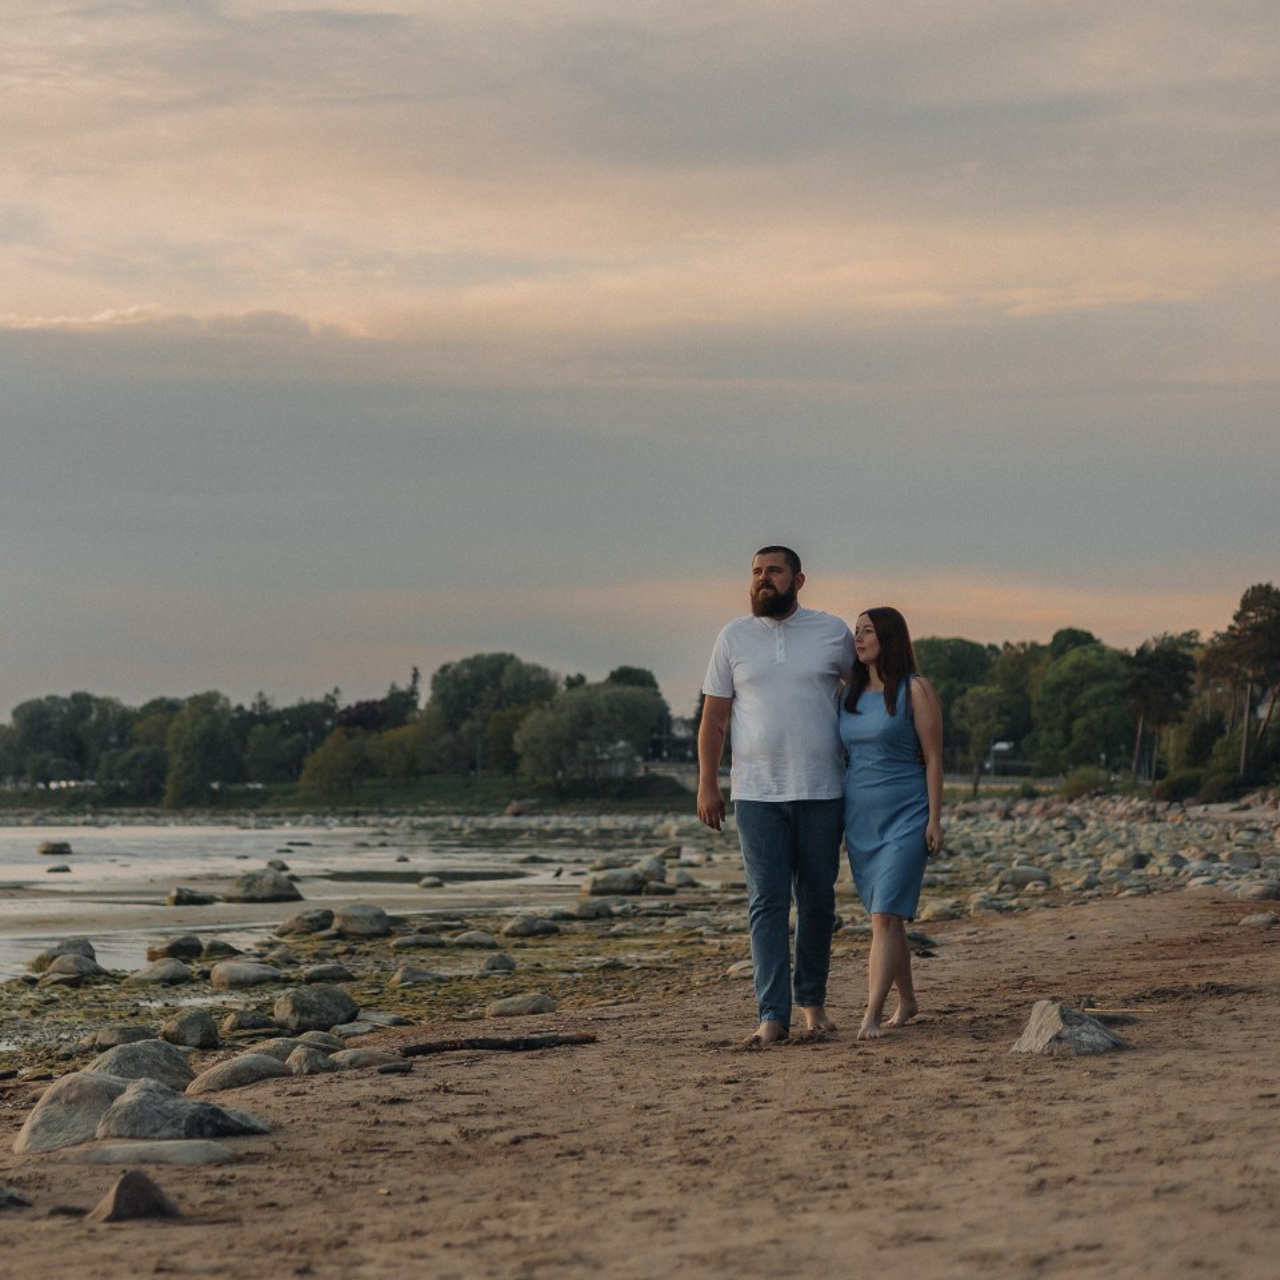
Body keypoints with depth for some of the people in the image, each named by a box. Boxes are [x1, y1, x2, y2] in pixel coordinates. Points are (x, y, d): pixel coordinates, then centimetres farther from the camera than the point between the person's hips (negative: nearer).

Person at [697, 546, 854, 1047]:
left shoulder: (832, 632, 4)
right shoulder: (734, 637, 5)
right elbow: (713, 717, 7)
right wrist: (707, 785, 1)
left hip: (821, 792, 0)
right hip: (756, 794, 0)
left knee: (817, 901, 7)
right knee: (767, 902, -6)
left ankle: (812, 1001, 21)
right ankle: (773, 1015, -8)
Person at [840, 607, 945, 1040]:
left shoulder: (915, 690, -6)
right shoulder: (851, 694, 11)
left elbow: (933, 757, -7)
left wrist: (934, 819, -12)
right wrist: (837, 819, 13)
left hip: (904, 818, -6)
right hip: (860, 820, 6)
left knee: (885, 916, -15)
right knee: (886, 917, 12)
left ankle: (872, 1016, -20)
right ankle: (907, 1001, 26)